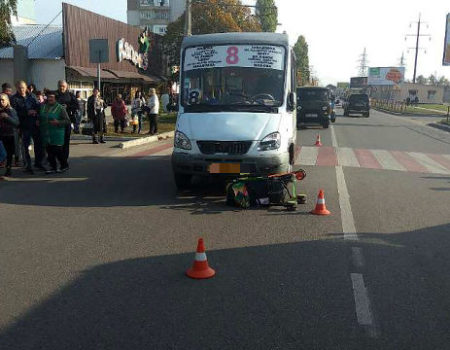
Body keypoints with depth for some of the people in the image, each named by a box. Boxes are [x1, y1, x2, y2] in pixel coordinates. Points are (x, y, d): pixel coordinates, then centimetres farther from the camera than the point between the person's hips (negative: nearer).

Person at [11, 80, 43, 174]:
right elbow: (15, 112, -12)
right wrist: (27, 112, -21)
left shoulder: (31, 96, 11)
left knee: (38, 143, 9)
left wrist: (35, 111, -18)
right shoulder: (14, 99, 0)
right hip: (24, 125, -3)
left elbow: (38, 106, 3)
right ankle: (27, 165, 9)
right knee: (25, 146, 0)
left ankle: (38, 162, 24)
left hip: (35, 124, 3)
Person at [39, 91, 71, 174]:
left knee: (58, 151, -5)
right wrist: (38, 121, 11)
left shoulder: (60, 108, -5)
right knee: (49, 152, 8)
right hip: (46, 134, 6)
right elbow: (40, 117, 31)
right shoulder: (43, 107, 12)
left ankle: (64, 165, 14)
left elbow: (68, 121, -7)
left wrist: (58, 122, -20)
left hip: (57, 135, -6)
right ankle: (53, 167, 18)